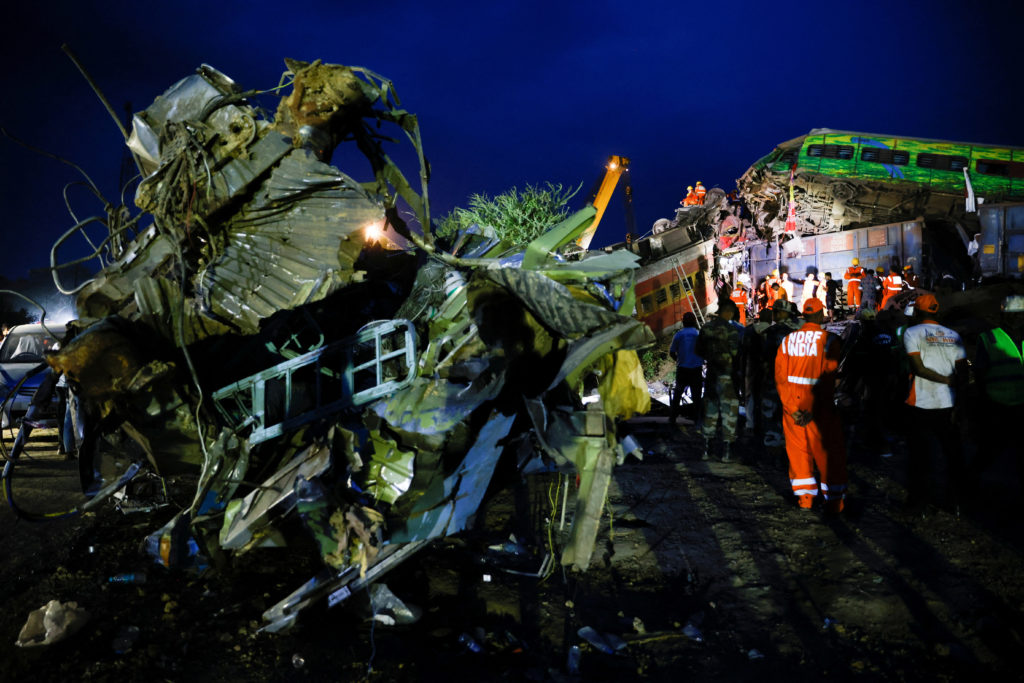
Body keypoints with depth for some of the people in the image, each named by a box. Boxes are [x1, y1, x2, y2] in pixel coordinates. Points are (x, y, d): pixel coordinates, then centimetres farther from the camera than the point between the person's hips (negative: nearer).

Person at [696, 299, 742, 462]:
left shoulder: (706, 328, 4)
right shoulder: (731, 329, -14)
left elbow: (699, 350, 11)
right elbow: (735, 353, -16)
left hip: (711, 374, 6)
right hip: (727, 375, -5)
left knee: (710, 411, 15)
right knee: (729, 412, 3)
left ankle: (707, 449, 18)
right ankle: (726, 451, 3)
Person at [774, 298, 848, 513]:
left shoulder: (788, 340, 4)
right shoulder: (829, 339, -8)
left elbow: (780, 376, -1)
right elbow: (828, 378, -14)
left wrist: (792, 407, -3)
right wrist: (812, 409, -14)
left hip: (792, 405, 4)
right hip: (819, 406, -4)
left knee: (798, 449, 13)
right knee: (829, 451, 6)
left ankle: (804, 497, 16)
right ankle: (834, 501, 11)